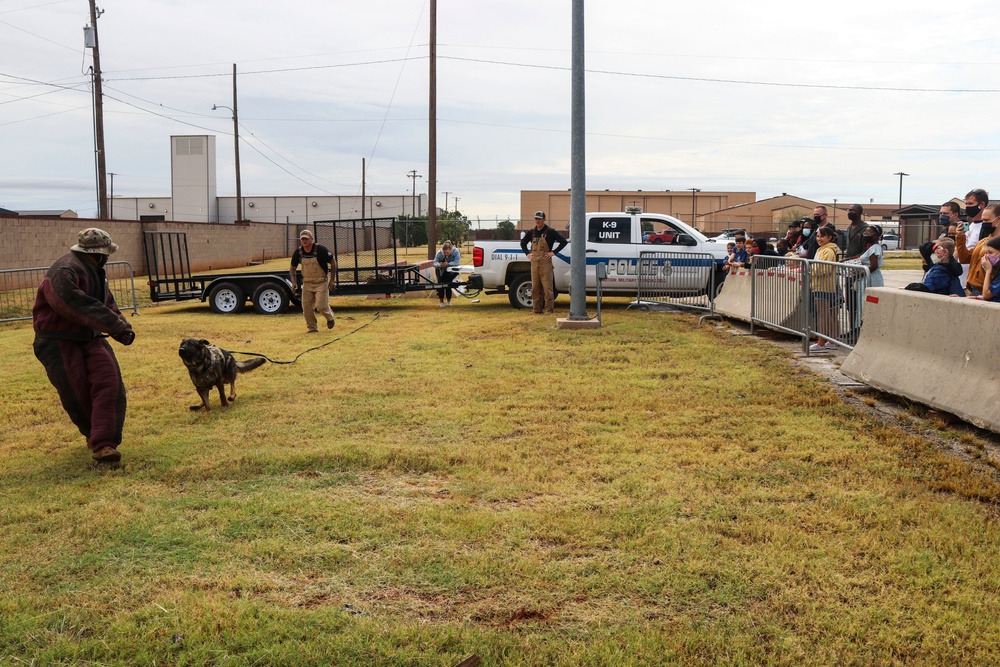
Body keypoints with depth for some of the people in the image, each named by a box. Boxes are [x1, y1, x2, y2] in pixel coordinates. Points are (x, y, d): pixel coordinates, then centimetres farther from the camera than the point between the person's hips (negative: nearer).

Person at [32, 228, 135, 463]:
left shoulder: (95, 272, 13)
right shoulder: (64, 271, -20)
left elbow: (108, 304, 18)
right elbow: (77, 306, -35)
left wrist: (122, 326, -2)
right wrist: (114, 325, -36)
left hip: (90, 338, 8)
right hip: (60, 343, -8)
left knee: (109, 384, -10)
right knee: (78, 395, -2)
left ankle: (103, 444, -11)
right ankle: (94, 435, 23)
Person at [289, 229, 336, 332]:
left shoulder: (321, 250, -16)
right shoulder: (298, 252, -4)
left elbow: (333, 263, -6)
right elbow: (292, 269, 10)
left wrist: (332, 280, -9)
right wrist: (294, 282, -4)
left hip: (321, 283, -4)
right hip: (307, 283, 4)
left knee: (321, 306, -12)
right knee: (306, 307, -1)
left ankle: (330, 317, 21)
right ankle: (312, 328, 15)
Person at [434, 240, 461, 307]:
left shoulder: (455, 251, -30)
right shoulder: (439, 253, -26)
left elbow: (456, 262, -38)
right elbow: (435, 262, -29)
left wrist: (448, 264, -52)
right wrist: (438, 265, -52)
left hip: (450, 271, -1)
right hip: (441, 271, 1)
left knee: (448, 284, -7)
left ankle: (449, 301, 12)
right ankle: (441, 302, 3)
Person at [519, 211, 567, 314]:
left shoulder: (550, 231, -2)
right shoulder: (532, 232, 13)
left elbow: (563, 241, -5)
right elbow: (523, 242, 29)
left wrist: (553, 252, -10)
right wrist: (527, 253, 14)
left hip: (545, 262, -5)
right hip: (534, 262, 5)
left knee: (547, 286, -7)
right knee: (535, 287, 6)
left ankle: (549, 309, -4)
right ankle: (537, 309, 11)